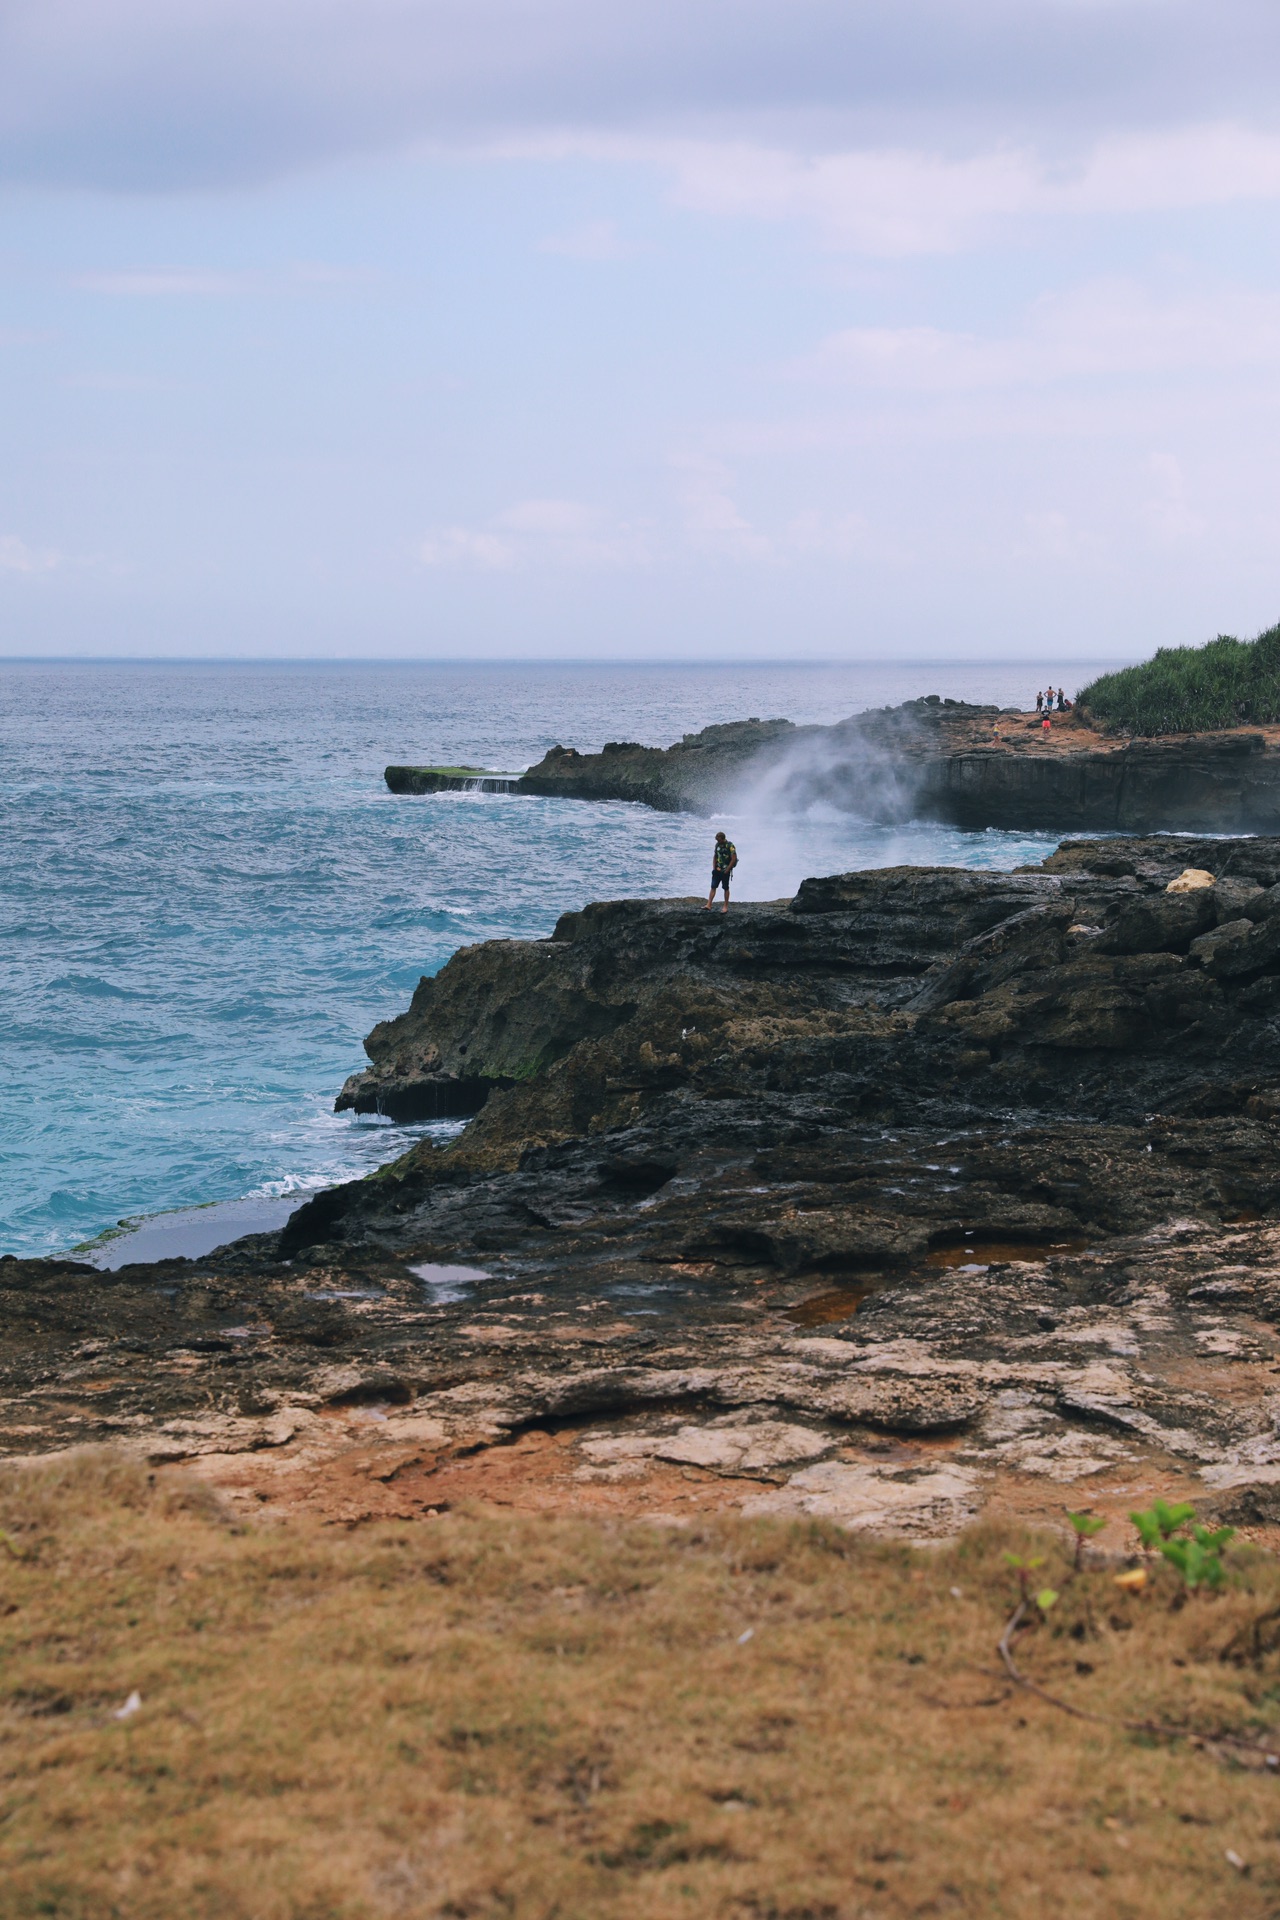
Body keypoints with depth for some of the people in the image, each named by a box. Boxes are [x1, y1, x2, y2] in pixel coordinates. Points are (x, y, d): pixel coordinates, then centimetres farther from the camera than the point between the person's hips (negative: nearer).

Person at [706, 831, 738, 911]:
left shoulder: (730, 846, -14)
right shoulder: (717, 845, 6)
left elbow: (734, 859, -16)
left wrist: (727, 870, -15)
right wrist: (714, 867, 6)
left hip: (725, 871, -6)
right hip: (717, 870, 6)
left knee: (726, 888, 3)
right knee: (713, 887, 0)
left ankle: (726, 907, 11)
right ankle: (709, 904, -1)